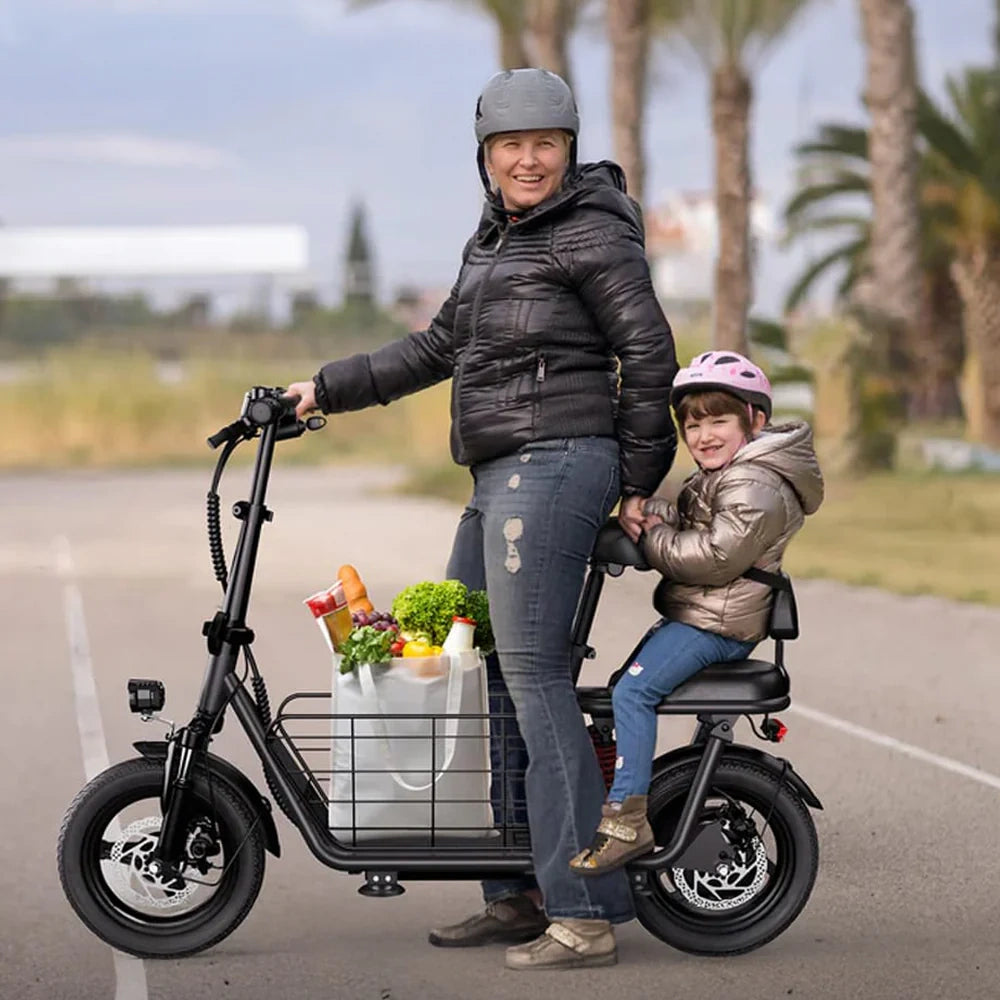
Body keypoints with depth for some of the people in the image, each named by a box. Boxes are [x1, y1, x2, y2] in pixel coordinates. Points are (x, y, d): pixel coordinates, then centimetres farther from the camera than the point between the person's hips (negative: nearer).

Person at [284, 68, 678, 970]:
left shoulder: (591, 232, -6)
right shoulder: (495, 240, 20)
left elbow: (649, 353, -9)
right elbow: (441, 349, 28)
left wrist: (639, 482, -7)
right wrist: (328, 390, 26)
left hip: (555, 463, -10)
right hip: (500, 478, 10)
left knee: (534, 676, -13)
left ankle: (584, 915, -13)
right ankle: (515, 897, 15)